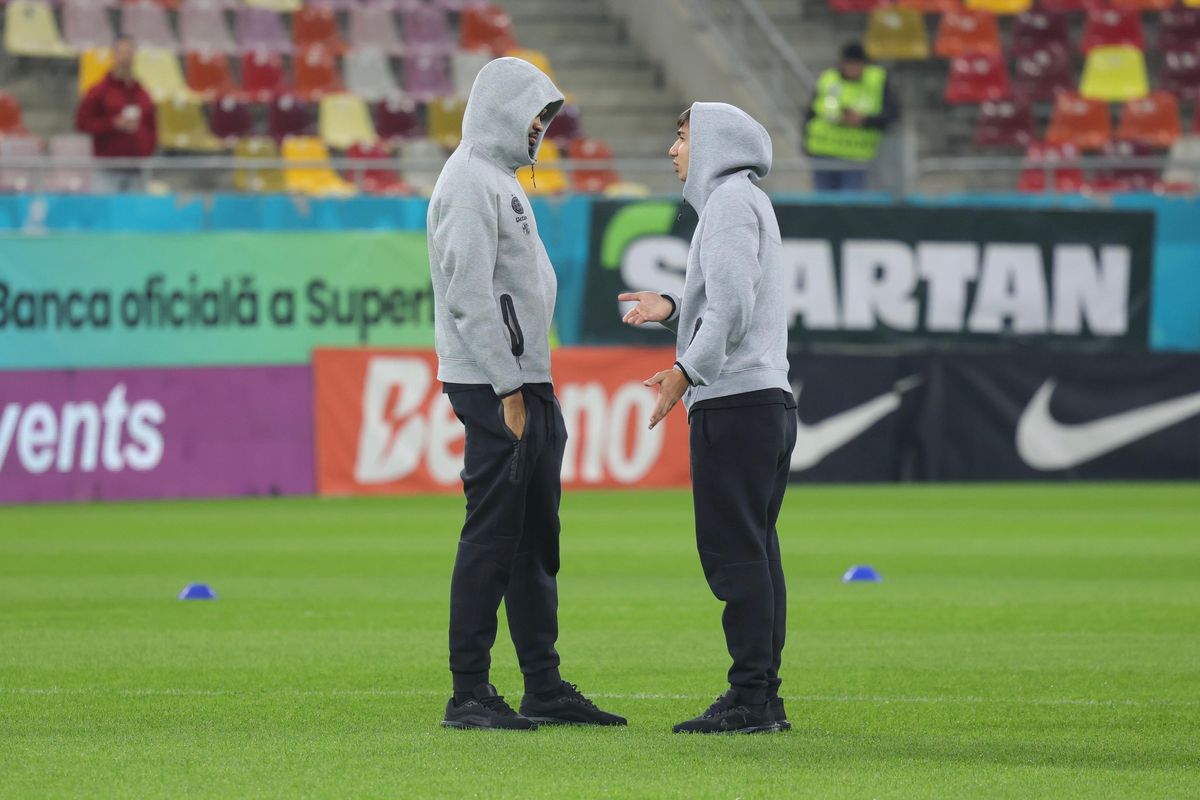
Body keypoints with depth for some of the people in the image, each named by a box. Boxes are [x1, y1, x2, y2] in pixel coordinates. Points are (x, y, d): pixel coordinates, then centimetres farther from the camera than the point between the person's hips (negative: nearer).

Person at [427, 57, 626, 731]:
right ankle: (469, 695, -7)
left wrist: (537, 391, 19)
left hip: (528, 385, 10)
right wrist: (509, 390, -21)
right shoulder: (470, 182, -12)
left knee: (536, 540, 12)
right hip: (495, 388, -10)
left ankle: (545, 687, 16)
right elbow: (470, 296, -19)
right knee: (491, 537, -9)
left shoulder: (502, 181, 20)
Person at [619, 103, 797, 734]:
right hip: (769, 398, 10)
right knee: (754, 551, 9)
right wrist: (670, 309, 13)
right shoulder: (746, 203, 24)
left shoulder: (730, 200, -7)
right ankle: (763, 698, 9)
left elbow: (732, 307, -18)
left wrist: (686, 370, -15)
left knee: (733, 551, -11)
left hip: (734, 400, -10)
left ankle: (750, 698, -14)